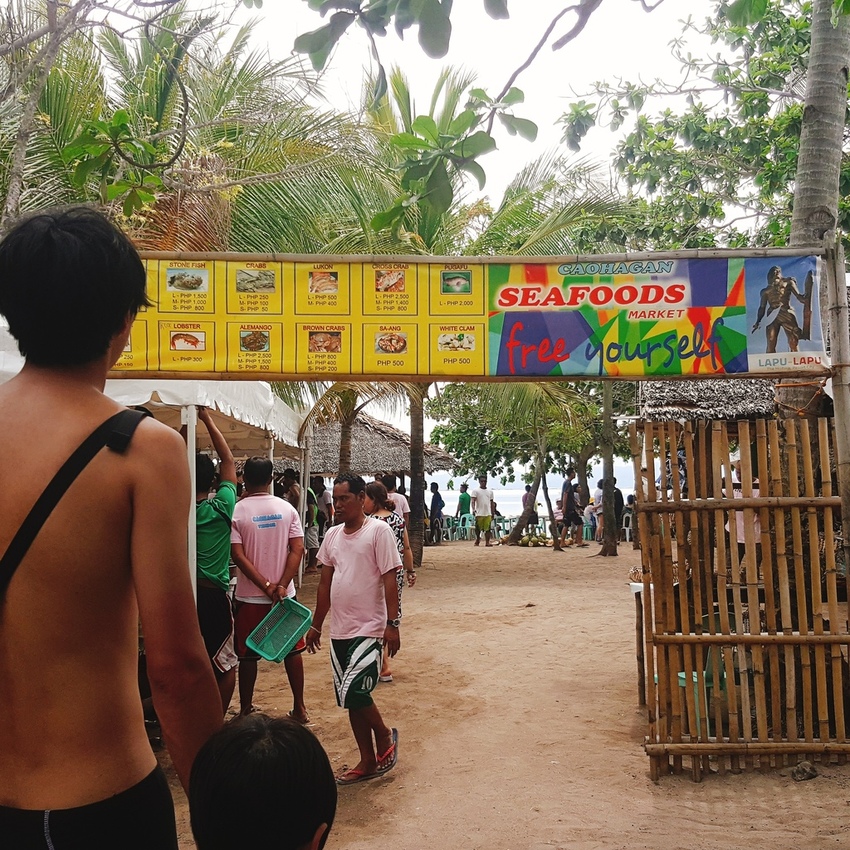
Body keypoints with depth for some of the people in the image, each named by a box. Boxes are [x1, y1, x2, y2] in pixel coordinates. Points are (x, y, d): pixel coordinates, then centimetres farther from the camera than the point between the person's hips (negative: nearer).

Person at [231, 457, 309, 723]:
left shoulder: (237, 511, -8)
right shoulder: (287, 509, -2)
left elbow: (237, 555, -15)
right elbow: (297, 550, -9)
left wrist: (266, 586, -14)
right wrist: (281, 586, -13)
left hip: (249, 596, -2)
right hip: (284, 594, 2)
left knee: (247, 655, 11)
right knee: (292, 650, 13)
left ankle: (246, 709, 20)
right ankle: (299, 708, 20)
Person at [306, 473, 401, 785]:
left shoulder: (379, 531, -9)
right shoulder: (333, 535, 9)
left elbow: (389, 580, -12)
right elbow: (325, 582, 15)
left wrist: (392, 624, -17)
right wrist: (316, 625, 16)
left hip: (369, 628, -6)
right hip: (339, 630, 6)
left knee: (354, 691, -15)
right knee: (351, 698, 10)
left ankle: (385, 736, 12)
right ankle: (368, 762, 24)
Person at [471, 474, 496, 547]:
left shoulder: (490, 491, 12)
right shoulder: (476, 491, -1)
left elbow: (492, 503, 17)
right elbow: (473, 501, -11)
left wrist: (493, 513, 14)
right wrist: (473, 509, -29)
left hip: (488, 513, 3)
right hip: (479, 513, -3)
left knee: (488, 528, -3)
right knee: (478, 528, 4)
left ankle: (487, 542, -1)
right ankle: (477, 540, 22)